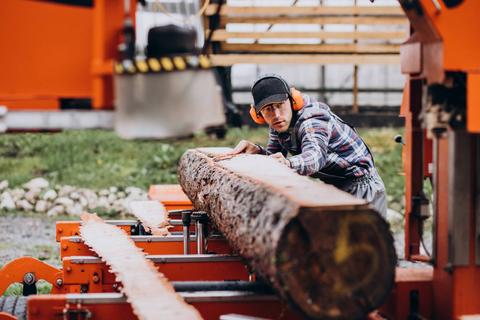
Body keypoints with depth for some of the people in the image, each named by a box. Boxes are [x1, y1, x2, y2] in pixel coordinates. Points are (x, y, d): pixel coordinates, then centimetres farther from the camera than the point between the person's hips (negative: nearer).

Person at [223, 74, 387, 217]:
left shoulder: (313, 121, -27)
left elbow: (315, 155, -47)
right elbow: (274, 157, 3)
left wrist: (289, 163, -69)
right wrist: (256, 150, -19)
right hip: (333, 189, 9)